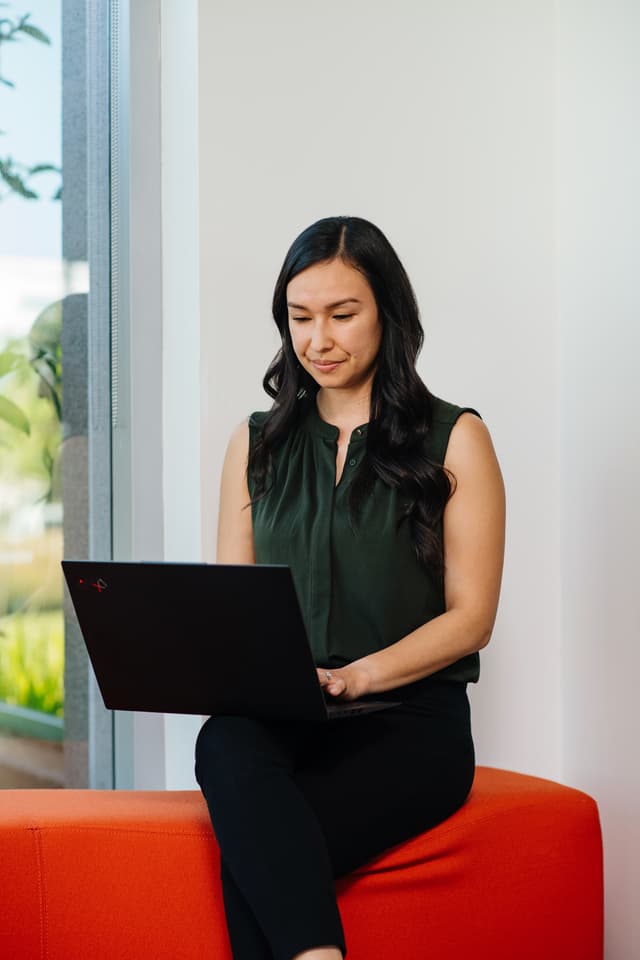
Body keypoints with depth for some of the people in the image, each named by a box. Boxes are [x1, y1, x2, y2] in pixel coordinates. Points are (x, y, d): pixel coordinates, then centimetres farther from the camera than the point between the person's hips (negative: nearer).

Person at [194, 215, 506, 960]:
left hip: (410, 721, -3)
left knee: (253, 857, -33)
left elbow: (471, 615, 2)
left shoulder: (454, 439, 8)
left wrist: (354, 676, -15)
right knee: (224, 743, -37)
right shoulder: (257, 444, 20)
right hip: (280, 722, 3)